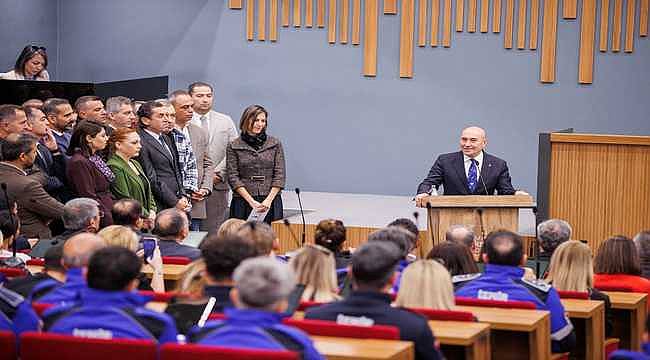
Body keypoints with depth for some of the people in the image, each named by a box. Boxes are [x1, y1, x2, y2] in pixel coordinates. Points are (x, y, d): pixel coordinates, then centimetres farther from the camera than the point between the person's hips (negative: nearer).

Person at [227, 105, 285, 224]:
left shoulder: (275, 144, 9)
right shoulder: (233, 147, 5)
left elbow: (279, 176, 5)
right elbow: (233, 177, 0)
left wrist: (269, 200, -7)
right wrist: (251, 201, -9)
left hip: (271, 202, 1)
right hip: (243, 203, -1)